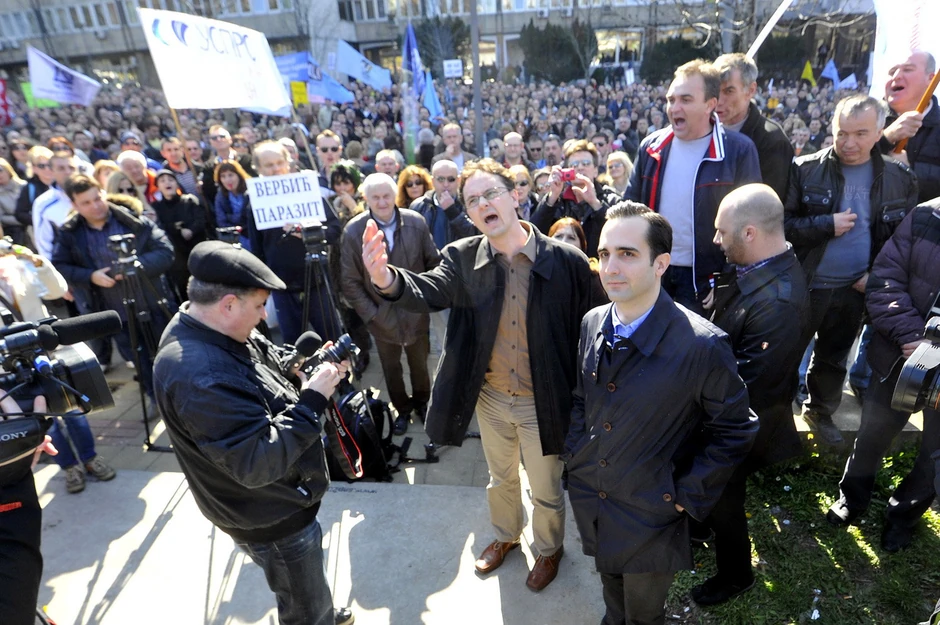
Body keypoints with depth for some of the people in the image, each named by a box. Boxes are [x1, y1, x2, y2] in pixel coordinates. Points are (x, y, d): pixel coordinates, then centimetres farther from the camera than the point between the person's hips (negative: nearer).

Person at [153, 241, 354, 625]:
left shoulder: (217, 332, -6)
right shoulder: (199, 376, -37)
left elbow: (273, 365, 8)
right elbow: (256, 463, -35)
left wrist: (311, 366, -11)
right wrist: (313, 400, -31)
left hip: (280, 500, 10)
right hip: (271, 518, -9)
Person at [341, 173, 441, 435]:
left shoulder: (416, 222, -10)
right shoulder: (353, 231, -13)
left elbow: (434, 263, 1)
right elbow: (350, 281, -9)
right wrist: (370, 314, -12)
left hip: (416, 312, 1)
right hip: (383, 317, -1)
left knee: (420, 364, 19)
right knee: (391, 368, 17)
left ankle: (422, 403, 45)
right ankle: (402, 409, 41)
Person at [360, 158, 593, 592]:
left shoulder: (566, 260, -16)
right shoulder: (463, 257, -9)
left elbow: (584, 334, -12)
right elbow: (429, 291, -24)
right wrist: (387, 279, -46)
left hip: (543, 402, -2)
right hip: (490, 398, 3)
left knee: (546, 491, 20)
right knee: (500, 478, 27)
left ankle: (549, 549, 51)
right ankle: (505, 536, 57)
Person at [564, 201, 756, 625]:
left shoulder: (702, 346, -25)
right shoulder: (592, 324, -7)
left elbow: (734, 430, -12)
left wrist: (688, 495, -11)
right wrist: (575, 453, 2)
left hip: (650, 515, -4)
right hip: (589, 498, 4)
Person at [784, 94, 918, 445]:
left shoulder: (900, 178, 0)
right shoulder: (806, 169, -10)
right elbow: (781, 223, -11)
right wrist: (826, 225, -22)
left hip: (855, 290, 3)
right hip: (805, 284, -3)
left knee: (834, 359, 19)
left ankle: (821, 411, 40)